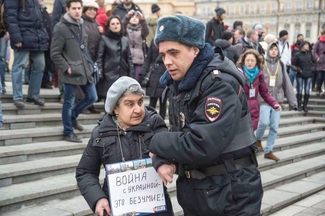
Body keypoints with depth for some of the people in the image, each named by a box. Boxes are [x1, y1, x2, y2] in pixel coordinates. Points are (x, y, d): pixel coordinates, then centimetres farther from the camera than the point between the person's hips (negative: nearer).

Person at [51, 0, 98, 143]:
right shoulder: (61, 28, -11)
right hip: (71, 72, -7)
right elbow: (55, 53, -12)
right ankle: (68, 132, 18)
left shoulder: (81, 25, 11)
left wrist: (88, 64, 11)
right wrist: (67, 68, -15)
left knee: (92, 97, 13)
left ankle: (72, 116, 35)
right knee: (68, 102, 4)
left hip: (85, 70, 7)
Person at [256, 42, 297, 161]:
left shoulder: (281, 65, 8)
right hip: (264, 99, -4)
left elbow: (287, 84, 7)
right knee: (264, 122, -17)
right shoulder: (261, 64, -3)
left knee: (274, 127, 4)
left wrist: (292, 101, 4)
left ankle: (268, 151, 16)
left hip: (277, 100, 4)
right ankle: (258, 139, 15)